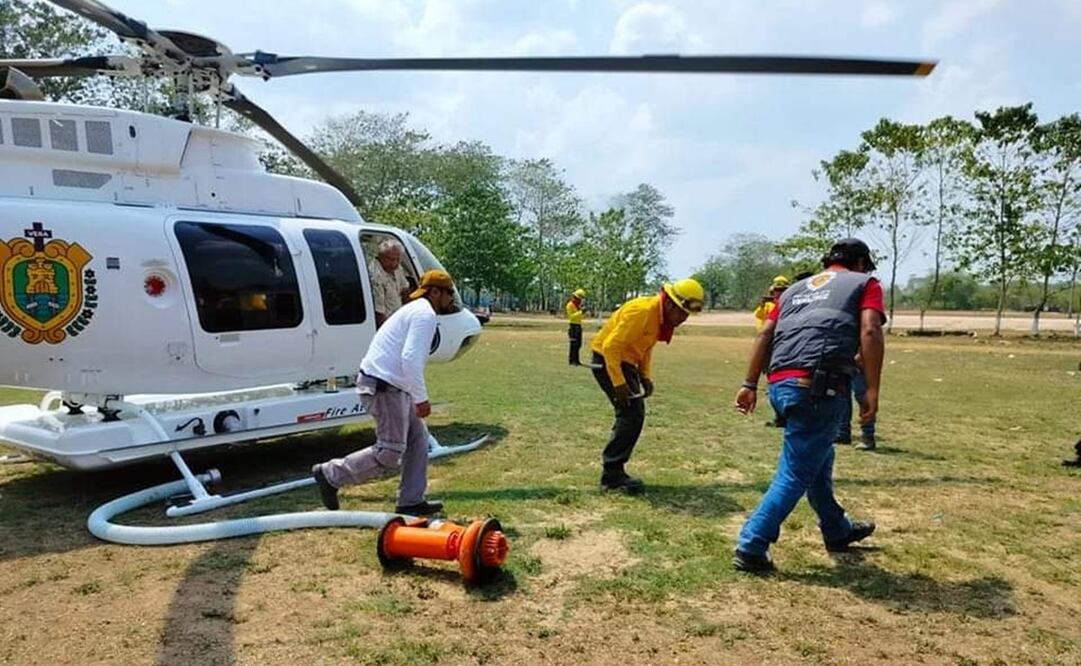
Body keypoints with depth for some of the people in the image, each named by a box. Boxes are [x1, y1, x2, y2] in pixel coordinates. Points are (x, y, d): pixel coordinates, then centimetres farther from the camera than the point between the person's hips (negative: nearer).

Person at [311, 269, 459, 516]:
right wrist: (421, 398, -19)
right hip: (383, 386, -11)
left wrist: (416, 397, 20)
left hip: (389, 384, 11)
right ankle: (330, 474, 6)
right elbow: (410, 359, -25)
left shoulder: (417, 311, 20)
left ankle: (411, 501, 17)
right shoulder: (425, 314, -13)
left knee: (418, 439, 12)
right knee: (389, 453, -6)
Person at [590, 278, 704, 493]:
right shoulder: (643, 311, -25)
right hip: (608, 360, -10)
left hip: (626, 362, 10)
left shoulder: (662, 316, 5)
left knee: (634, 415, 10)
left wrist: (645, 376, 5)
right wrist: (618, 383, -26)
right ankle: (612, 474, -7)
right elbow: (611, 346, -26)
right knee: (632, 414, -14)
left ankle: (613, 472, 19)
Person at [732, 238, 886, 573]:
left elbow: (765, 334, 18)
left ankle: (836, 530, 42)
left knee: (818, 458, 26)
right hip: (817, 387, -7)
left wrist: (750, 384, 15)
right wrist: (872, 389, -7)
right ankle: (751, 548, 0)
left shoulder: (797, 288, 29)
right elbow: (870, 331, -5)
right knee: (796, 474, 0)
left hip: (781, 383, 7)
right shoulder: (865, 283, 14)